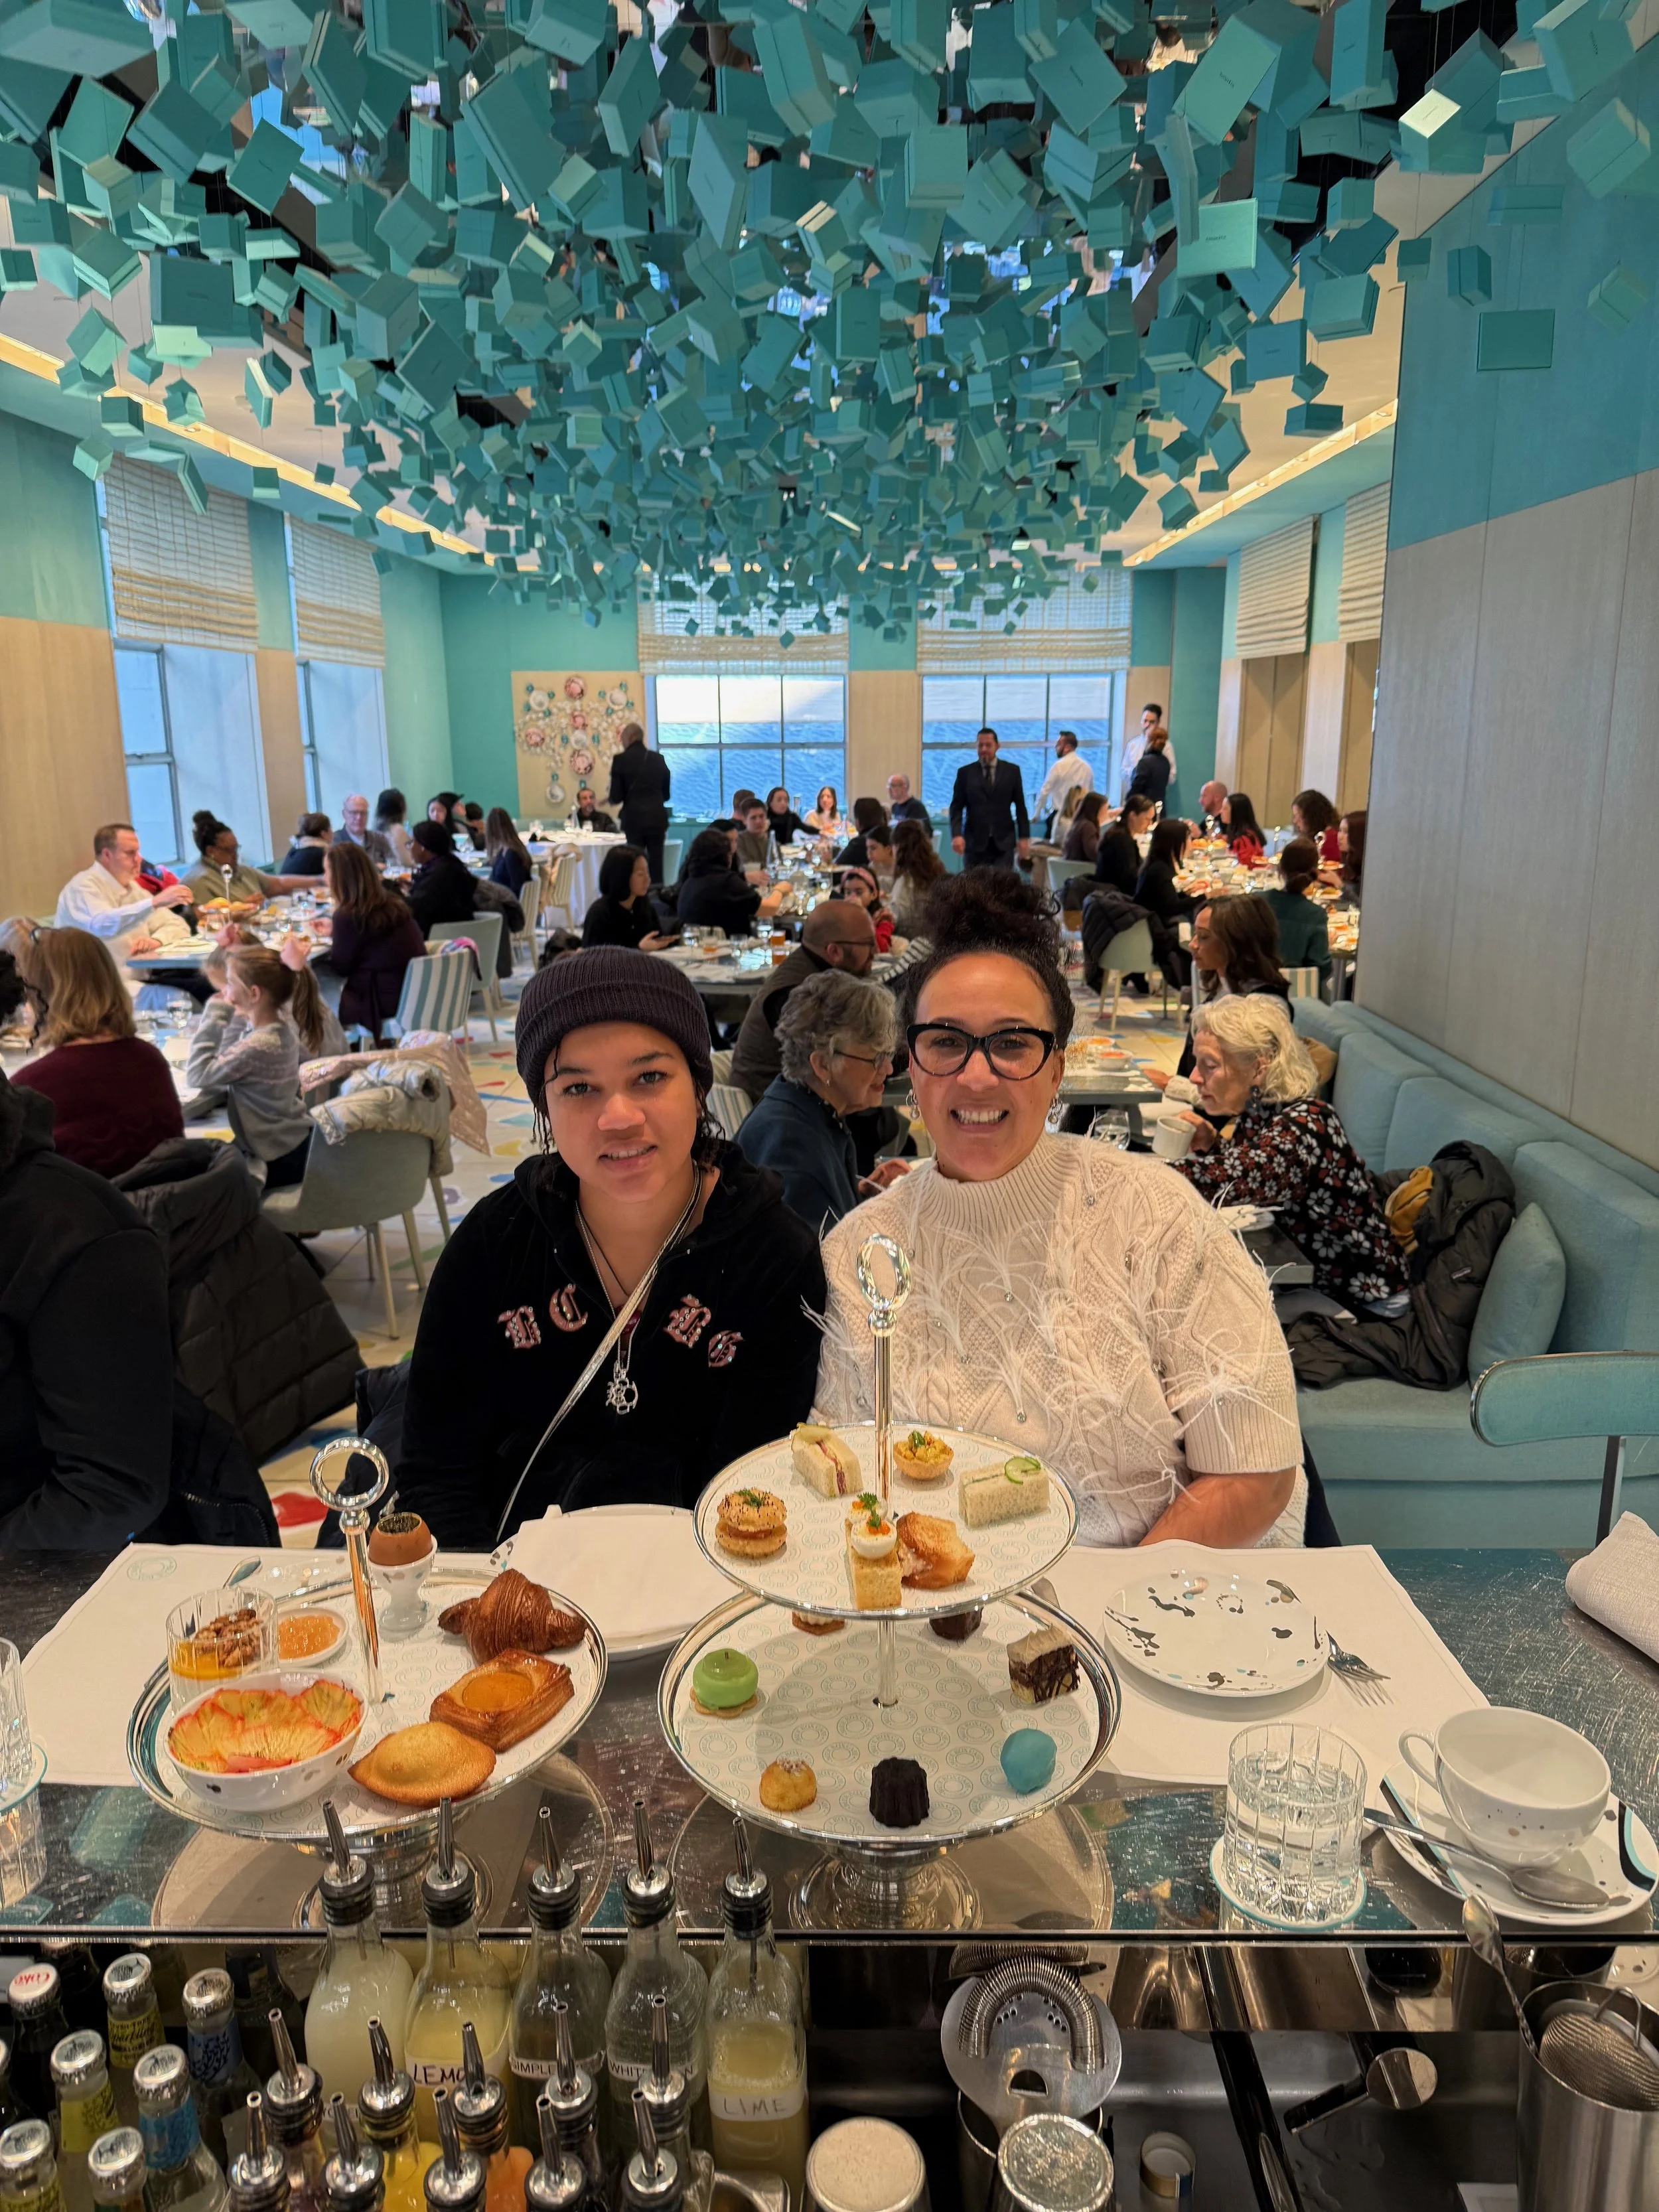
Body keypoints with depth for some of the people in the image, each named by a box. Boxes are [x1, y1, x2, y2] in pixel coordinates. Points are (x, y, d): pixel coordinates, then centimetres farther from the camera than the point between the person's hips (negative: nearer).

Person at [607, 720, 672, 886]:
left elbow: (616, 796, -5)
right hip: (657, 817, 3)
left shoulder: (621, 759, -5)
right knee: (656, 862, 6)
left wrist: (613, 800, 17)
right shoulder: (658, 759, 6)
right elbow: (666, 793, 11)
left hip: (634, 817, -3)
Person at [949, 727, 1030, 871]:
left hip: (1004, 842, 0)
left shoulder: (1012, 771, 7)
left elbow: (1020, 806, 8)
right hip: (975, 843, 0)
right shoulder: (965, 773, 6)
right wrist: (956, 835, -12)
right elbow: (957, 807, 3)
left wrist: (1024, 837, 2)